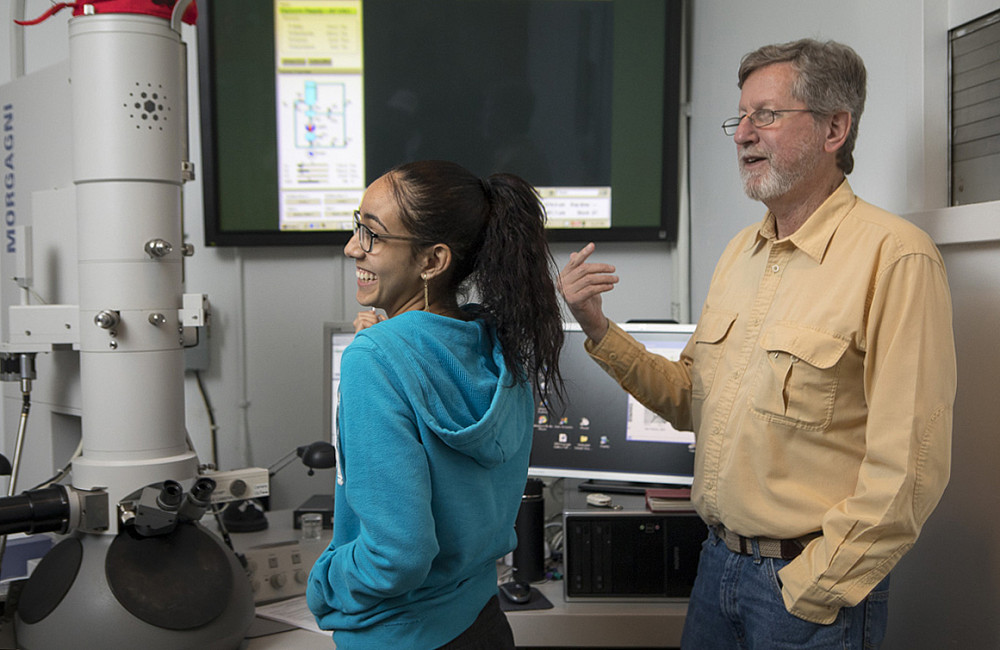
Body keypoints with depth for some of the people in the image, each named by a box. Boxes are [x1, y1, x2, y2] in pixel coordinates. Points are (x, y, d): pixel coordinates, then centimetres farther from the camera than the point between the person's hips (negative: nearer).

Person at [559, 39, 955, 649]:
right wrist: (599, 330, -1)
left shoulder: (895, 255, -17)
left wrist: (811, 590, -16)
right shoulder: (740, 250, 7)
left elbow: (908, 467, -20)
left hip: (815, 584, -6)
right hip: (719, 561, 7)